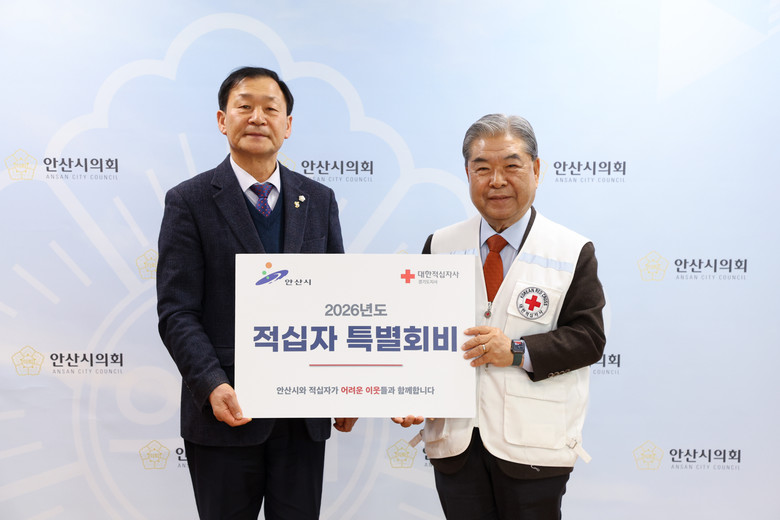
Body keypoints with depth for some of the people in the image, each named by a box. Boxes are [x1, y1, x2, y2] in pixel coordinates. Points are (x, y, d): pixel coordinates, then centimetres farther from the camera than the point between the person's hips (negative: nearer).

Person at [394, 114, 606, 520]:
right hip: (454, 439, 2)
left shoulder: (573, 252, 0)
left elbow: (589, 337, -5)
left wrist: (519, 352, -20)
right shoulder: (440, 246, 8)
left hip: (532, 447, -2)